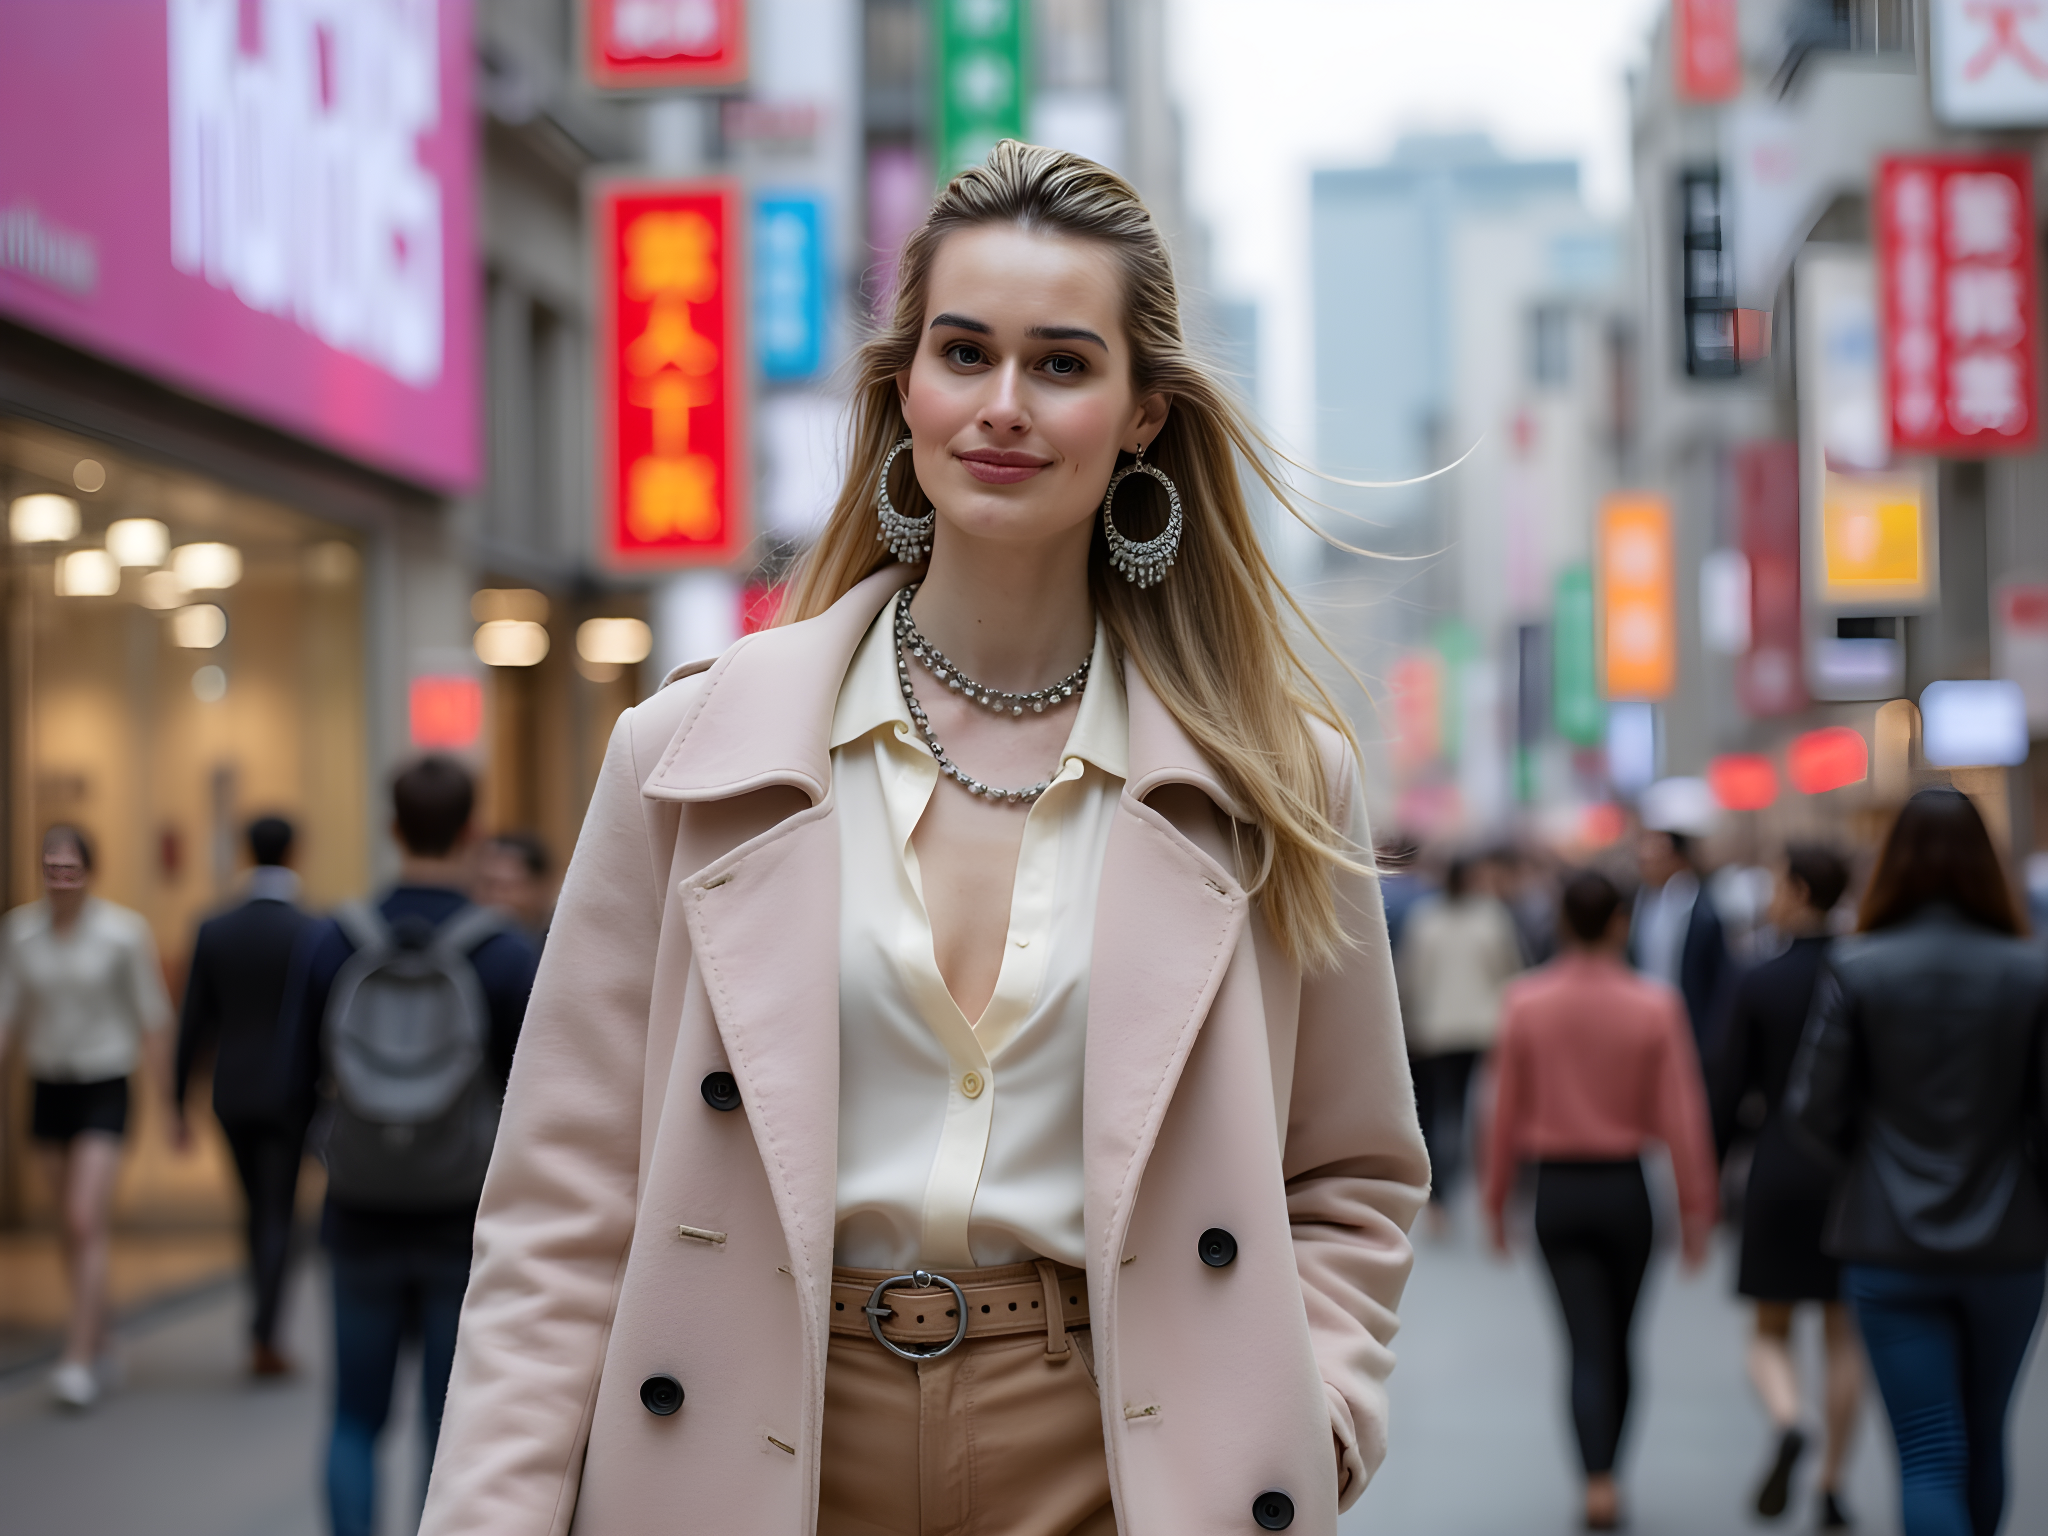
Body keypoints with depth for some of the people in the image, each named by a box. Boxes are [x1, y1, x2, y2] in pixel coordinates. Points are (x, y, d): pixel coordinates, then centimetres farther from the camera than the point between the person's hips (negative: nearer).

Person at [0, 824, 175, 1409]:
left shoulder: (123, 933, -12)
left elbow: (152, 1020, -6)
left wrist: (167, 1098, -5)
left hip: (104, 1089, -4)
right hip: (48, 1089, 4)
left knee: (87, 1221, -14)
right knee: (70, 1225, 13)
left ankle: (79, 1361, -14)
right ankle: (94, 1325, 32)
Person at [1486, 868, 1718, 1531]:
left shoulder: (1525, 1000, -6)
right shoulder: (1654, 1004, -8)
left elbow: (1507, 1107, -1)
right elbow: (1680, 1112, -6)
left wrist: (1496, 1199, 8)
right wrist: (1696, 1205, 1)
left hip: (1557, 1190, 0)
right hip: (1626, 1187, 0)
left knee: (1587, 1347, 1)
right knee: (1618, 1343, 17)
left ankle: (1599, 1483, -15)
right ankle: (1605, 1473, 28)